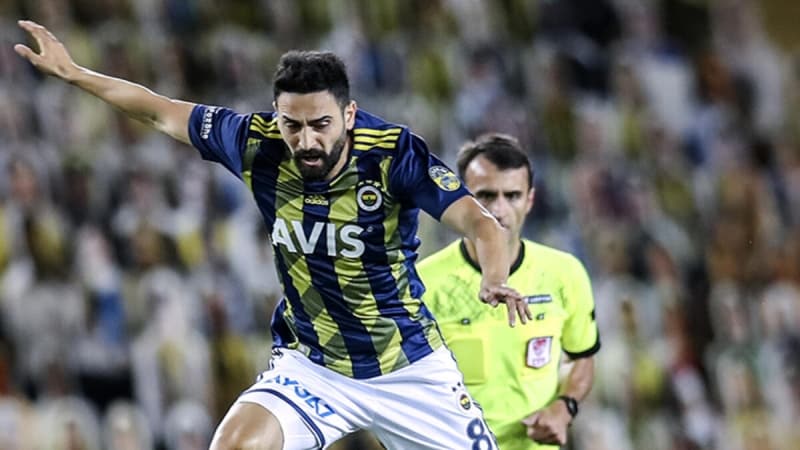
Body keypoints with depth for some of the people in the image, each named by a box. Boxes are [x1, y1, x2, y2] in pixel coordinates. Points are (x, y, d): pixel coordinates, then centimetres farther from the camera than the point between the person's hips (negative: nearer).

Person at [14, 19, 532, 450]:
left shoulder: (394, 152, -22)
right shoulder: (257, 144, -13)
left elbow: (478, 222, -32)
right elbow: (163, 112, 3)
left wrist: (494, 280, -52)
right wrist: (73, 73, 3)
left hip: (409, 368, -1)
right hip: (311, 367, 2)